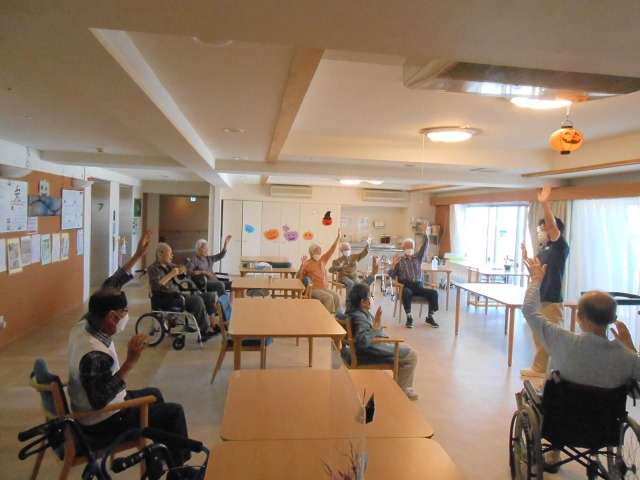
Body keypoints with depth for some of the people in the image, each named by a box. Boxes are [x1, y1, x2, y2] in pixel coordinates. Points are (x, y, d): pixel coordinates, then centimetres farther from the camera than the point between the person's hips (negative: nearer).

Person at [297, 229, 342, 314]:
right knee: (329, 297, -28)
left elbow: (331, 250, 11)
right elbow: (299, 278, -11)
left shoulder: (323, 260, 11)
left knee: (337, 296, -17)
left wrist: (338, 238, 6)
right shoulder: (307, 264, -7)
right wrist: (302, 266, -25)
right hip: (314, 289, -6)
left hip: (325, 287, 6)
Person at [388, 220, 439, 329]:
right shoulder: (399, 260, 11)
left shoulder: (418, 257, 18)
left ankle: (429, 317, -11)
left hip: (418, 285, 3)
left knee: (433, 293, -21)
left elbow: (424, 247, 3)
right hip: (406, 286, -3)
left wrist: (425, 232, -10)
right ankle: (409, 317, -27)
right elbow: (391, 275, 8)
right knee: (406, 293, -38)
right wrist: (393, 264, -10)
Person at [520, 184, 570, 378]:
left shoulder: (560, 247, -10)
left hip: (552, 301, -9)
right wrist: (526, 257, 5)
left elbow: (552, 225, -27)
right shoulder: (542, 249, 12)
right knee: (539, 337, 16)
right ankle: (539, 368, 28)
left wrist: (545, 203, -35)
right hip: (538, 299, 9)